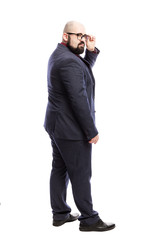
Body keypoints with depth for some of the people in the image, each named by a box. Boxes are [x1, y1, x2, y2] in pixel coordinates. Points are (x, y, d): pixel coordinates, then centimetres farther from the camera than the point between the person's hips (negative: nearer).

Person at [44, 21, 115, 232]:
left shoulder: (59, 55, 10)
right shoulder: (69, 62, -22)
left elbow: (83, 70, 21)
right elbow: (79, 100, -25)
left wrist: (92, 51, 3)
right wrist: (92, 131, -20)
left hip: (56, 125, 10)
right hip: (71, 129, -10)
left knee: (60, 169, 15)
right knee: (81, 174, 0)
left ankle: (60, 214, 25)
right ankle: (88, 219, 10)